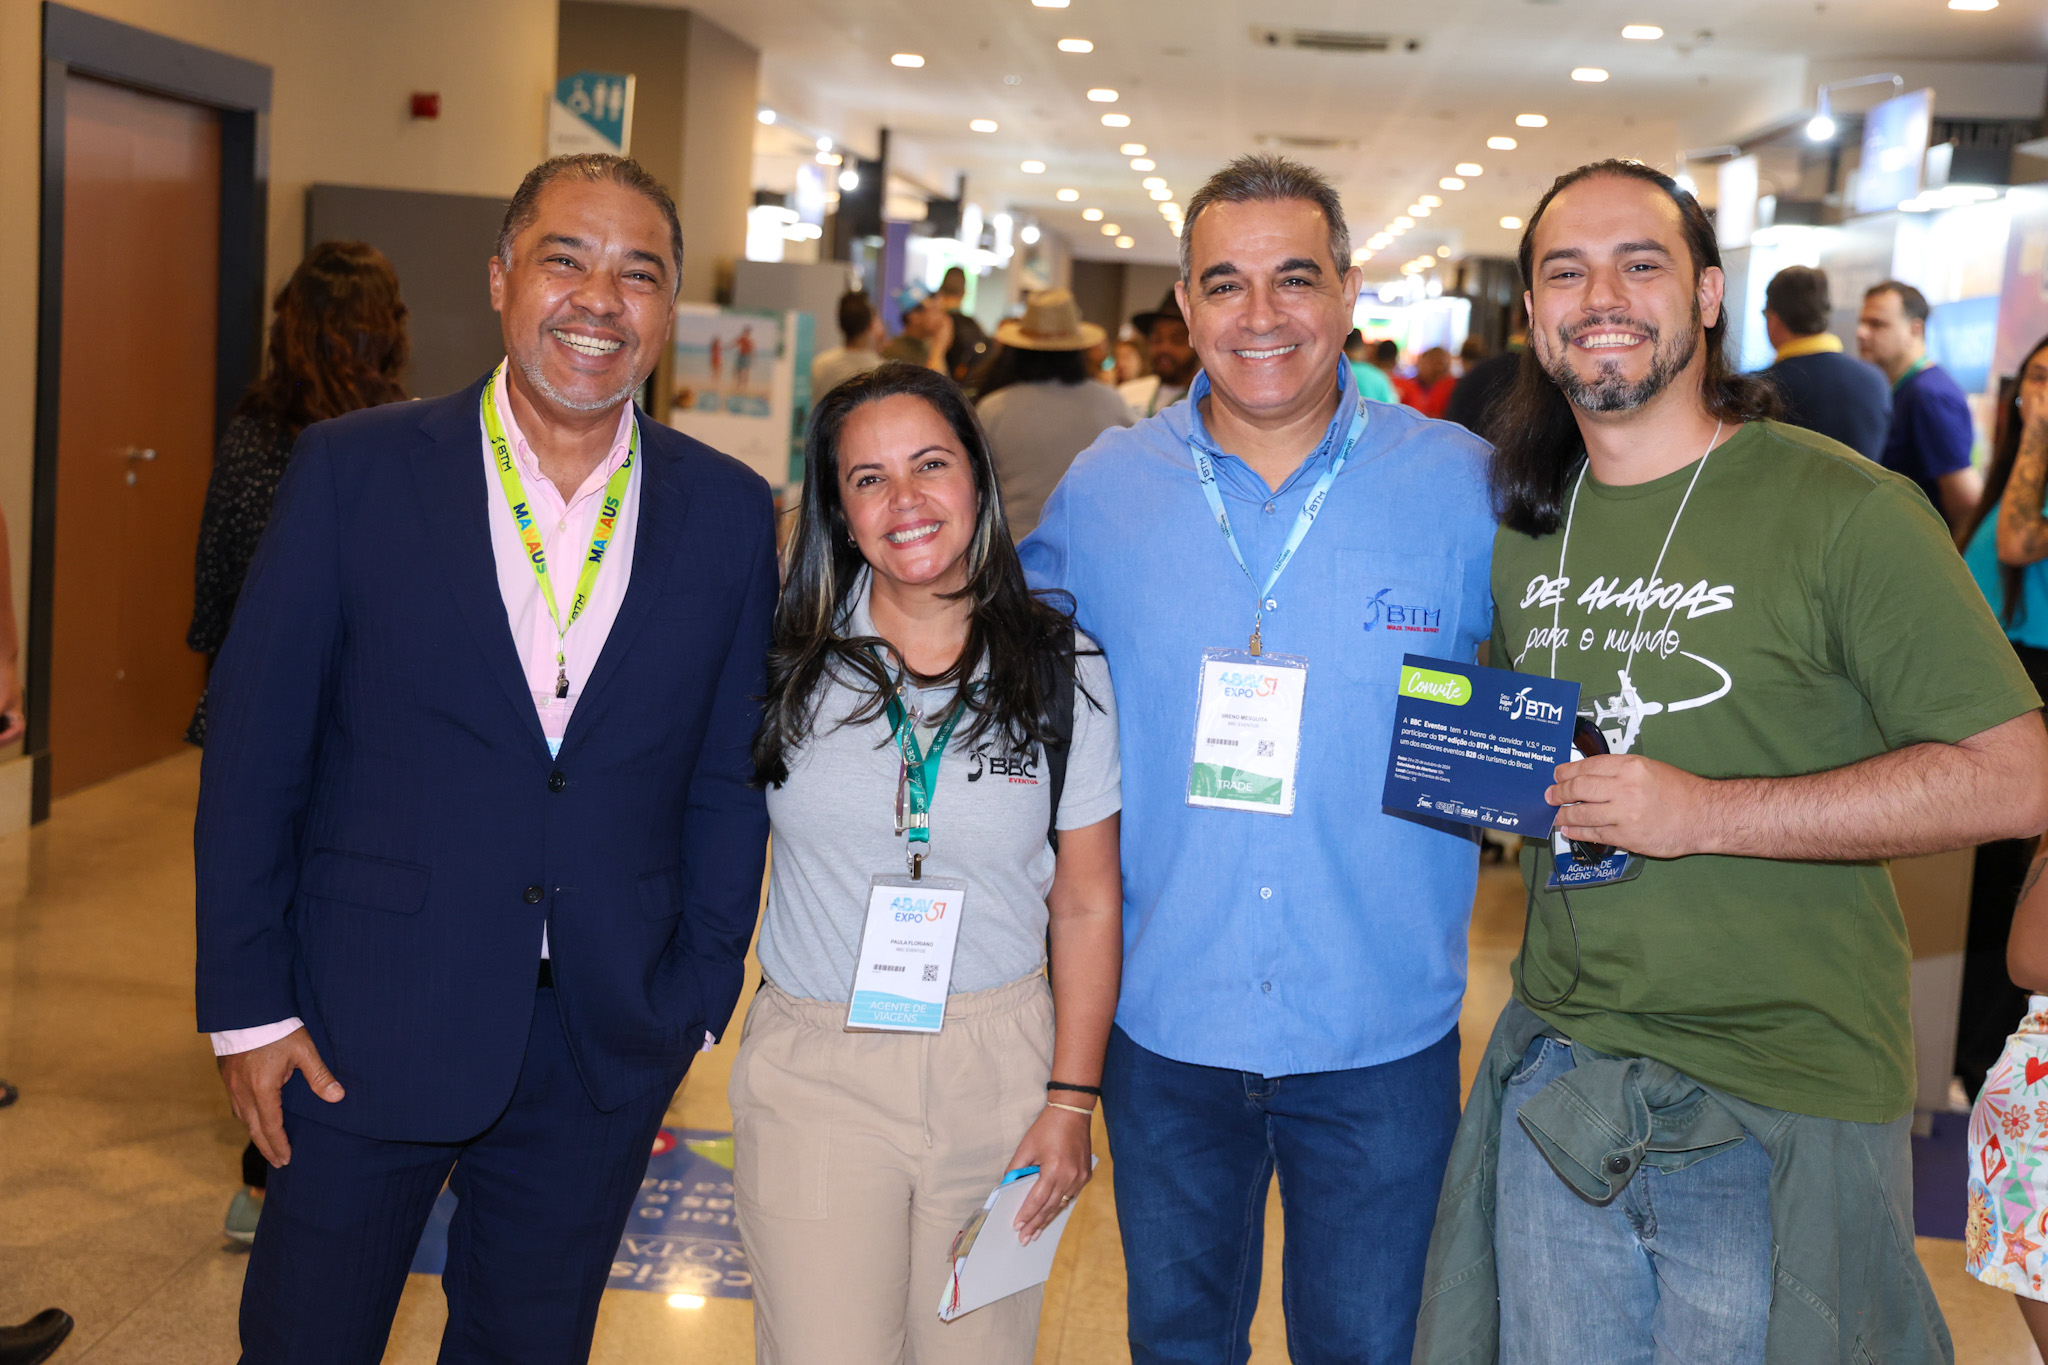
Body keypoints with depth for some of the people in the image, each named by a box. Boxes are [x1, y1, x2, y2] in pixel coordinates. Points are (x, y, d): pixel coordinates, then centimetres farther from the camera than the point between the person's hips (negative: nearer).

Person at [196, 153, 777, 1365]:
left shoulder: (730, 513, 0)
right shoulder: (353, 470, -6)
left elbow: (730, 783, 4)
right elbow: (253, 752, -3)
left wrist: (694, 1007, 2)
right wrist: (249, 1002, -4)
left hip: (606, 1054, 2)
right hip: (366, 1033, -1)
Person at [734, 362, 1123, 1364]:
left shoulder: (1063, 671, -2)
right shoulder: (789, 661, -2)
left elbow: (1086, 907, 1)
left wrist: (1071, 1102, -2)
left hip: (996, 1066, 0)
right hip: (814, 1066, 0)